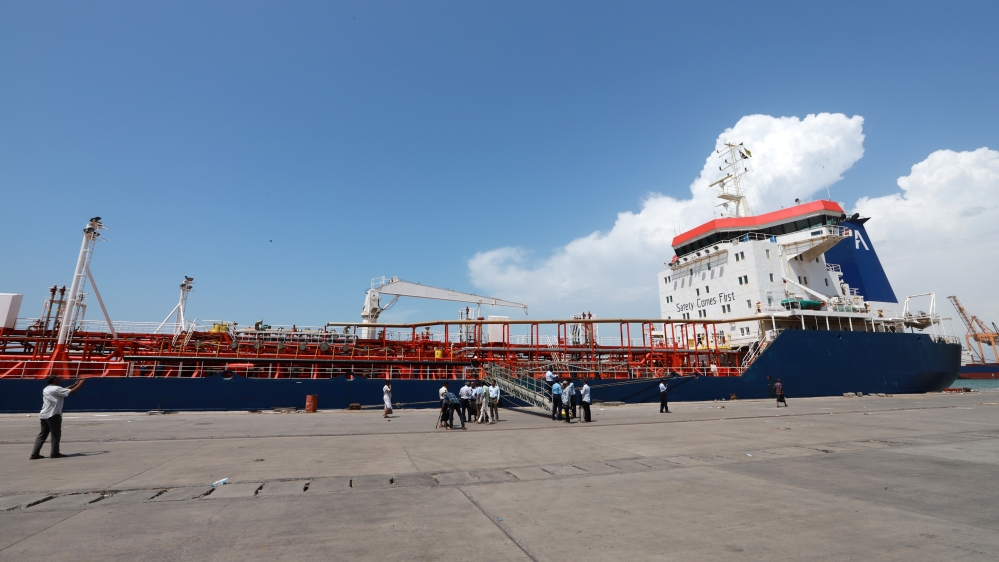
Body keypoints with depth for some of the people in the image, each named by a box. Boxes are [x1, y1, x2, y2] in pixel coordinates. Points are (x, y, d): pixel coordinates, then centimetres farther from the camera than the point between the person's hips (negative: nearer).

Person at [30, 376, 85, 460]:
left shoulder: (46, 389, 14)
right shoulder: (56, 389, -13)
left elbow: (63, 390, 23)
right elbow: (72, 391, -17)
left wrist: (74, 384, 23)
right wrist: (80, 384, -5)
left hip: (43, 415, 9)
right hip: (53, 415, -9)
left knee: (42, 434, 14)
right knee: (56, 434, 1)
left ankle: (34, 454, 12)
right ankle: (54, 453, 6)